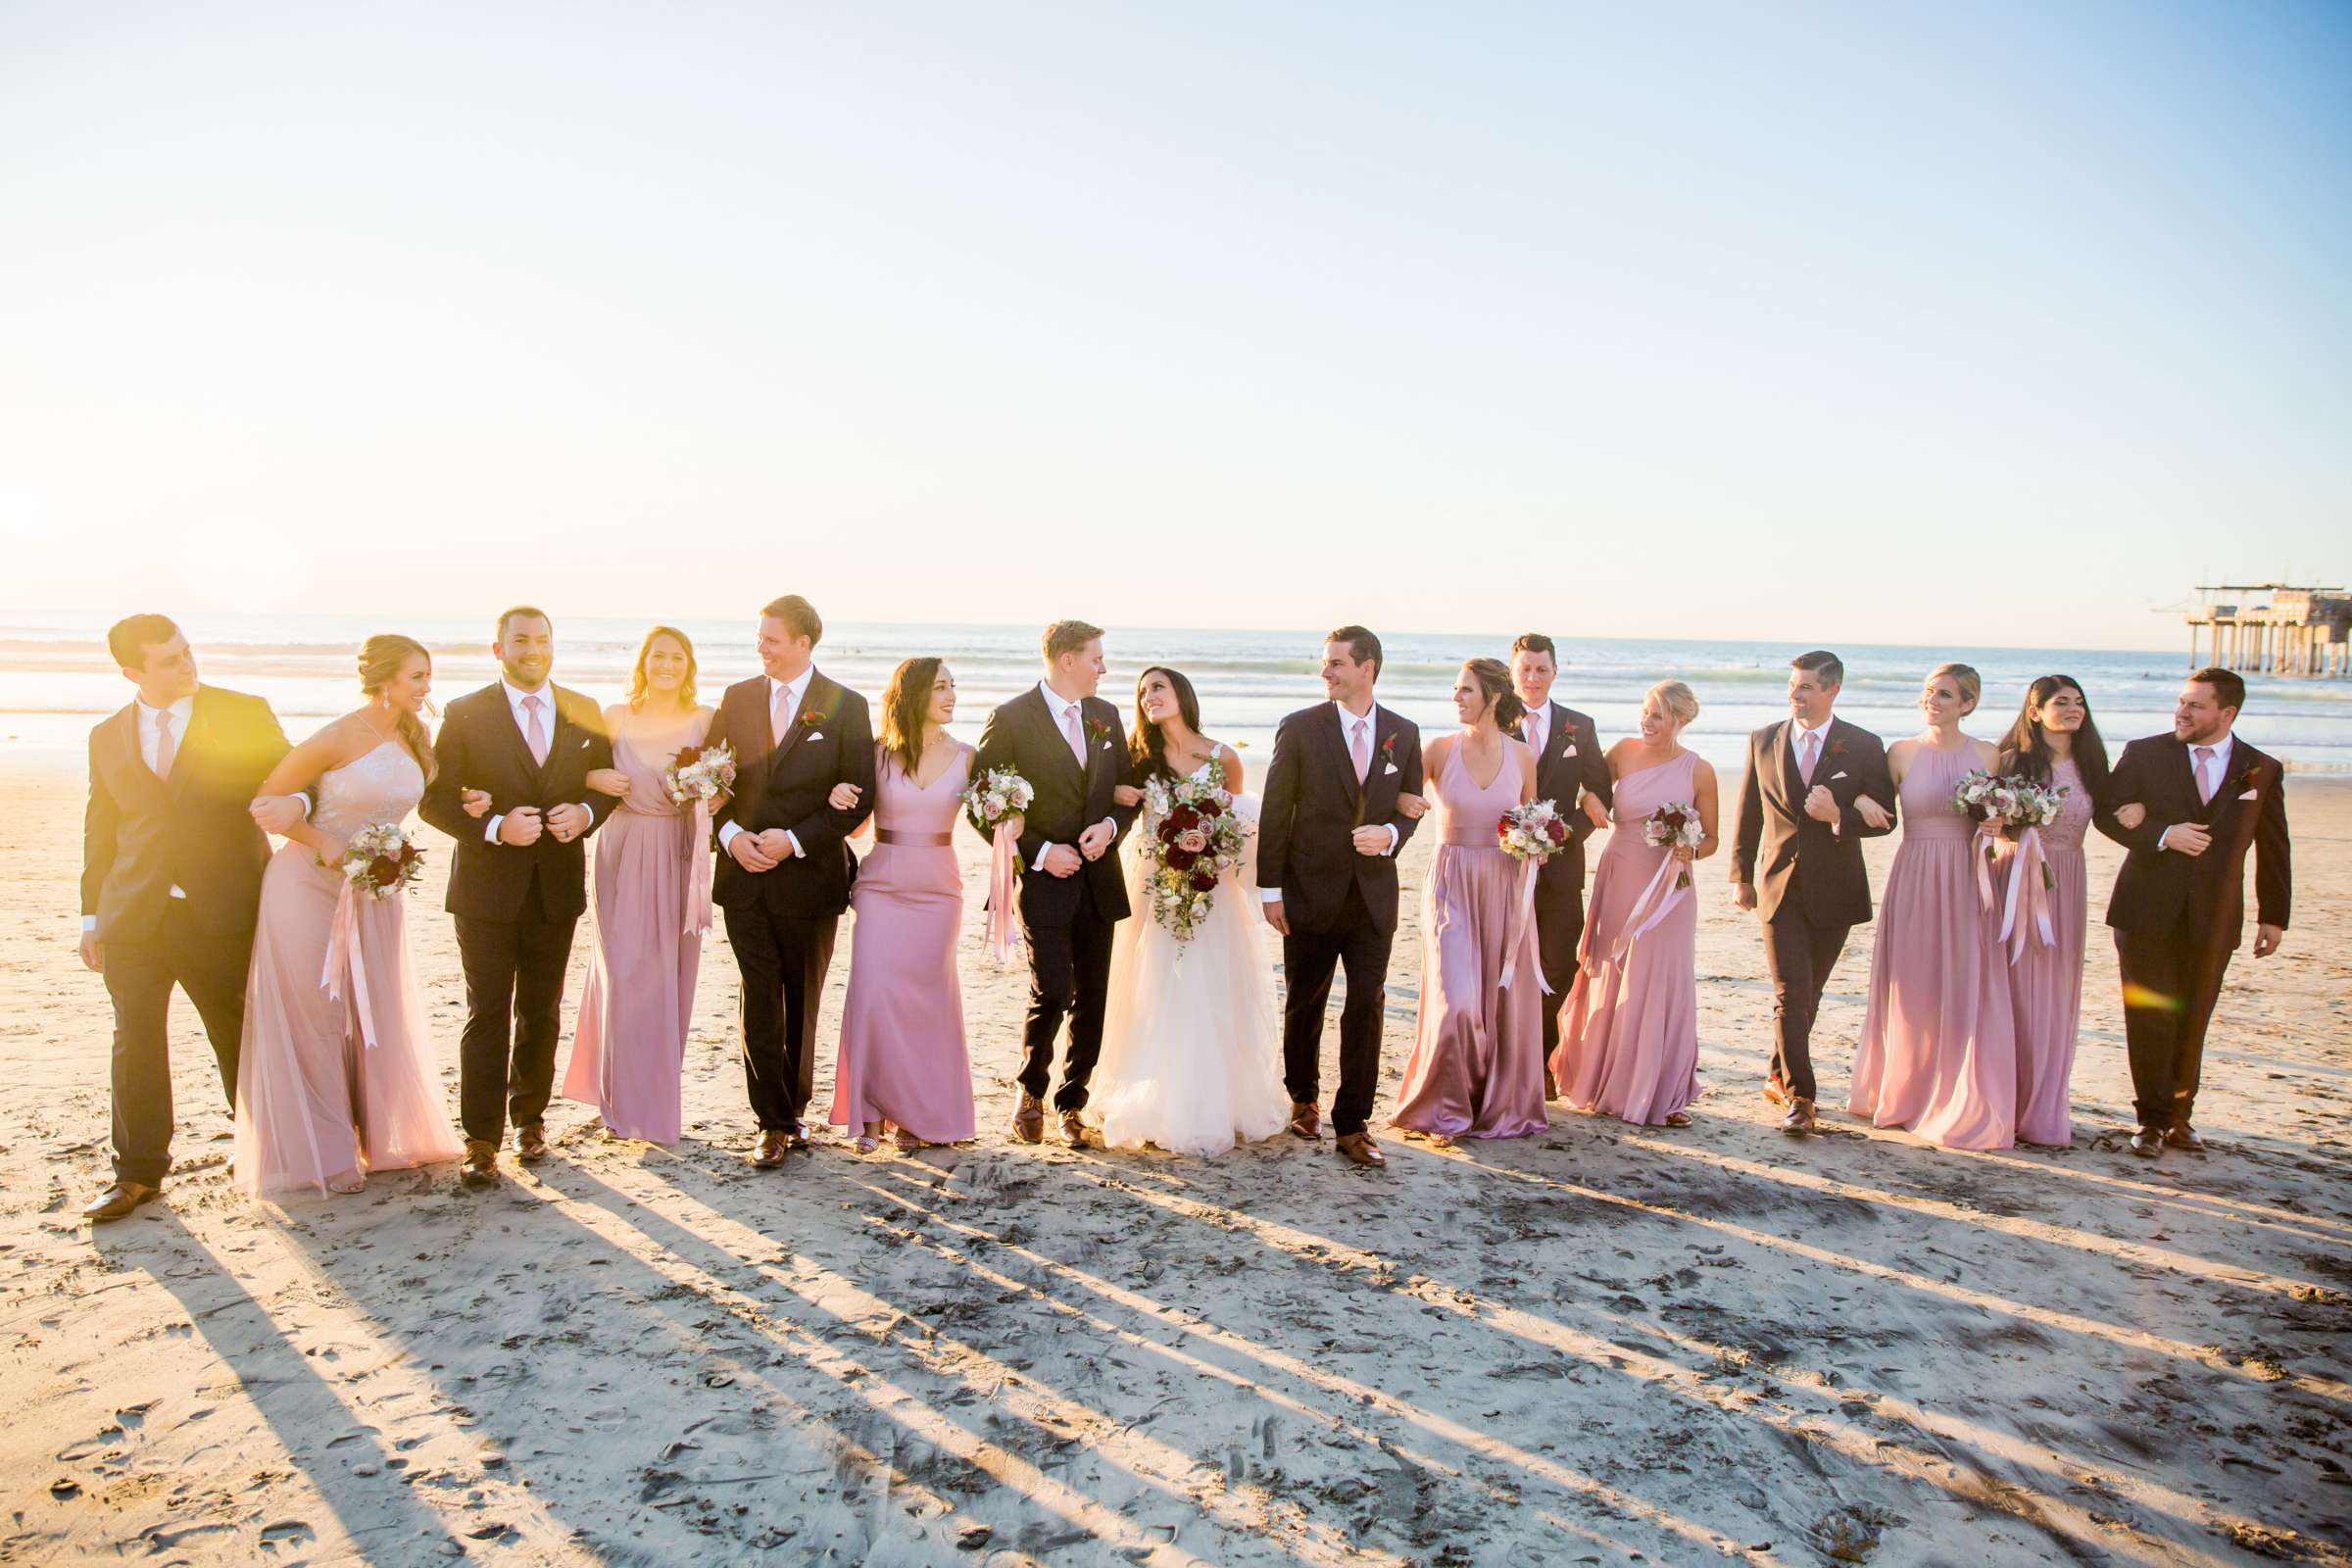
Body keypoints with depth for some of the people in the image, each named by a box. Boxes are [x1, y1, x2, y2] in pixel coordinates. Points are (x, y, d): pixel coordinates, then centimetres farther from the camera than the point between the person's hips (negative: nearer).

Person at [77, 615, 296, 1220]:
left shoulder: (245, 714, 1)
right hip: (134, 915, 2)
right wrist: (92, 916, 13)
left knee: (240, 1034, 8)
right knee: (136, 1042, 2)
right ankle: (138, 1172, 14)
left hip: (223, 911, -2)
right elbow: (100, 831, 15)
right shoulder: (107, 737, 10)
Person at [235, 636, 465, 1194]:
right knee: (314, 1019, 3)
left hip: (375, 891, 6)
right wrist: (322, 843, -19)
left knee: (378, 1017, 12)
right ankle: (317, 1152, 16)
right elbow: (266, 800, -11)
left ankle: (379, 1138, 27)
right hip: (312, 889, -6)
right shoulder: (337, 739, -18)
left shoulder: (414, 738, 1)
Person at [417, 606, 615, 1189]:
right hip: (487, 886, -3)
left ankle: (530, 1118, 28)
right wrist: (496, 828, -20)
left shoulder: (584, 714, 6)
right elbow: (435, 799, -6)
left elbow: (606, 785, 11)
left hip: (558, 886, 3)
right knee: (487, 1015, -1)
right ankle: (481, 1140, 6)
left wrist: (585, 813, -11)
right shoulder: (465, 714, -3)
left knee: (541, 1013, 13)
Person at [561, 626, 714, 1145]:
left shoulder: (705, 719, 2)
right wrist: (596, 780, -11)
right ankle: (627, 1101, 12)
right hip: (623, 854, -1)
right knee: (624, 974, 0)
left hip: (679, 858, 1)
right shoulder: (615, 716, 1)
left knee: (670, 976, 7)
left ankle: (659, 1095, 21)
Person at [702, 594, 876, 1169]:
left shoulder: (846, 707, -4)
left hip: (809, 875, -2)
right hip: (744, 874, 2)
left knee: (801, 1003, 10)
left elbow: (859, 797, -6)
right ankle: (773, 1123, 8)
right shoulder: (737, 697, 6)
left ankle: (792, 1110, 25)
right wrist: (730, 833, -9)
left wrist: (795, 839, -15)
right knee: (760, 1003, 0)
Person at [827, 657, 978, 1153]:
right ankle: (873, 1112, 6)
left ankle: (917, 1112, 20)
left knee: (926, 999, 5)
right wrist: (839, 799, -13)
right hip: (881, 887, -1)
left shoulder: (965, 757, 2)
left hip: (938, 890, 1)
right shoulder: (878, 754, -1)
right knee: (872, 996, -7)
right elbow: (855, 826, 7)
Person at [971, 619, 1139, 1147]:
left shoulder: (1106, 716, 10)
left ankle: (1072, 1101, 23)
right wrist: (1039, 852, -13)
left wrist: (1111, 825, -6)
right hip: (1043, 880, -5)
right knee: (1052, 992, -13)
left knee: (1091, 999, 7)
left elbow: (1129, 788, 16)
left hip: (1098, 879, 5)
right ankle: (1031, 1092, 13)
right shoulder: (1010, 719, -7)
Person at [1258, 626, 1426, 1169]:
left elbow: (1411, 806, 11)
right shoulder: (1299, 728, -6)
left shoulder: (1404, 733, 3)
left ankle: (1352, 1125, 8)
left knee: (1366, 1007, 0)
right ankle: (1303, 1097, 36)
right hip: (1311, 893, -1)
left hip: (1373, 895, 2)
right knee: (1304, 1005, 13)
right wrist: (1270, 889, -7)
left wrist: (1390, 834, -12)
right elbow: (1275, 814, -5)